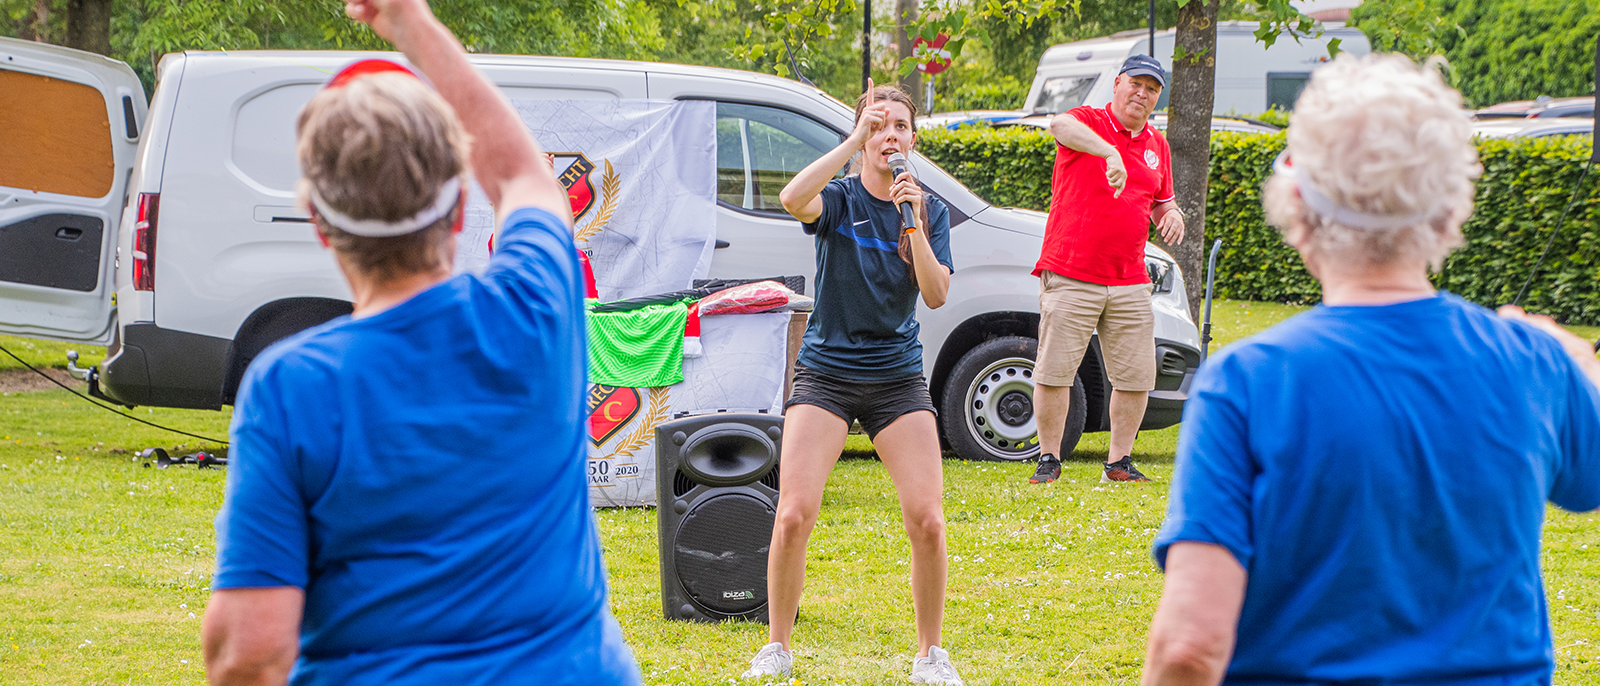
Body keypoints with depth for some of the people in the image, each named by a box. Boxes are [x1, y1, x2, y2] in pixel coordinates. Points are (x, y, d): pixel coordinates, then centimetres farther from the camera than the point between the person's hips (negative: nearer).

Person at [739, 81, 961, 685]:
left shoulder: (931, 211, 6)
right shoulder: (839, 199, -3)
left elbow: (936, 295, -7)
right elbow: (793, 199, -28)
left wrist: (913, 223, -17)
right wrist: (855, 141, -26)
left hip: (897, 378, 2)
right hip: (826, 372, -2)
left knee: (927, 521, -9)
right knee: (794, 516, -13)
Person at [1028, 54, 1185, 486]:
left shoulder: (1156, 145, 15)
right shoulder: (1087, 122, -3)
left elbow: (1162, 202, 28)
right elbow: (1059, 125, -28)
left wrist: (1172, 215, 2)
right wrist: (1109, 152, -45)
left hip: (1129, 281, 5)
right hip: (1070, 276, -5)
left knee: (1137, 377, 3)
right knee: (1055, 372, -5)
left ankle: (1118, 463, 14)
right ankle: (1049, 461, 5)